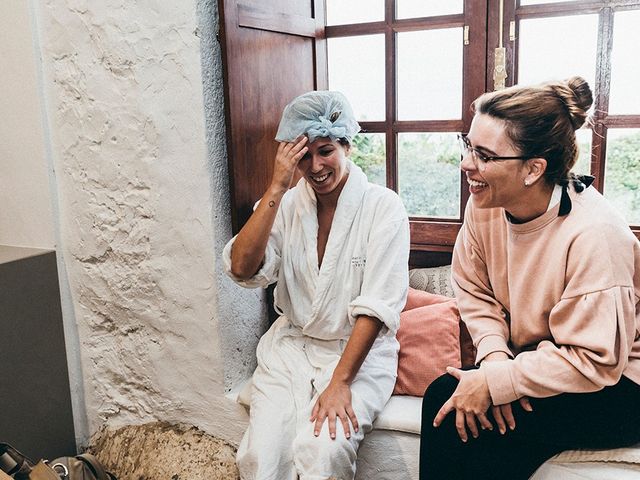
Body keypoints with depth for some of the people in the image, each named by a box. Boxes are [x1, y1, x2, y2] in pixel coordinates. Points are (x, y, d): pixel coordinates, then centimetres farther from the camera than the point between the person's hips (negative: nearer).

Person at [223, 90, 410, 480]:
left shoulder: (383, 207, -8)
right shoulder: (287, 204, 3)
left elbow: (378, 305, -14)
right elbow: (242, 269, -12)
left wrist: (339, 383, -21)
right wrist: (277, 188, -16)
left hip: (359, 350, -3)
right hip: (291, 346, 3)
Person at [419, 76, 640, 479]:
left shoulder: (593, 234, -30)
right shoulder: (485, 205, -10)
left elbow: (595, 360, -26)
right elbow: (474, 291, 2)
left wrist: (495, 382, -26)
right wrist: (494, 354, -15)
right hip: (534, 356, 6)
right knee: (444, 397, -16)